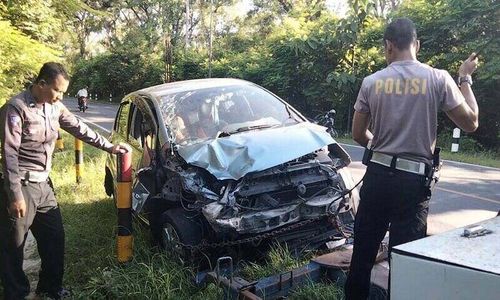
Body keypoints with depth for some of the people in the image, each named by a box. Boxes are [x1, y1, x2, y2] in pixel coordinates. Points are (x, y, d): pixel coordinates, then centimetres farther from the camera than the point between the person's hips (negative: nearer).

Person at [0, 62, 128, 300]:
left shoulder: (54, 107, 6)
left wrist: (109, 147, 14)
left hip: (43, 184, 8)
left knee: (54, 238, 14)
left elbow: (80, 129, 16)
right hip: (22, 186, -7)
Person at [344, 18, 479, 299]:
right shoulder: (438, 78, -5)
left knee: (364, 247, 16)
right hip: (414, 181, -2)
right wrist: (465, 78, 13)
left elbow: (358, 134, 6)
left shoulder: (372, 81, 1)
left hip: (377, 175, 2)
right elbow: (471, 123, 3)